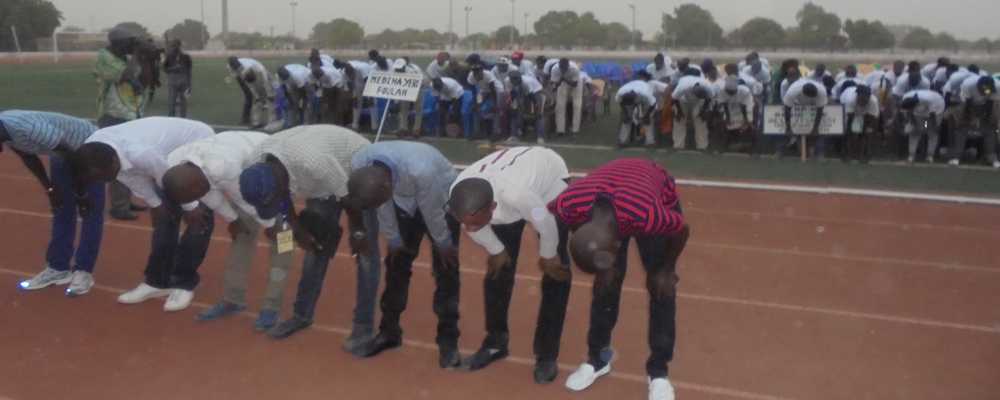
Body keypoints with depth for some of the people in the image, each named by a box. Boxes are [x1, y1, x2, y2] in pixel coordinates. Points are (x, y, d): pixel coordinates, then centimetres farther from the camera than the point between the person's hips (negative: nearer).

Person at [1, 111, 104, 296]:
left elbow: (73, 156, -27)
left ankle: (83, 271, 0)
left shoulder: (30, 129, -39)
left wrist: (80, 193, -15)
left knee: (90, 211, -5)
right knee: (61, 209, 10)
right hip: (61, 151, 8)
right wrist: (49, 189, 9)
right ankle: (58, 268, 17)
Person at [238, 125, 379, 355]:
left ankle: (364, 327, -1)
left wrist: (357, 232, -14)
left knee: (365, 250, -7)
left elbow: (349, 196, -28)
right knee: (316, 246, 8)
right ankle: (302, 314, 20)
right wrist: (297, 229, 2)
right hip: (325, 182, 6)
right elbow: (283, 197, -1)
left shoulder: (313, 164, -44)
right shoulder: (259, 166, -22)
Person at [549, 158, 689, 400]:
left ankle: (658, 371, 9)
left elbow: (682, 231, -24)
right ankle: (598, 358, 19)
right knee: (605, 285, 0)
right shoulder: (569, 205, -39)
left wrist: (666, 270, -8)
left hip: (660, 199, -2)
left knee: (661, 288, -5)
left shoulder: (647, 215, -47)